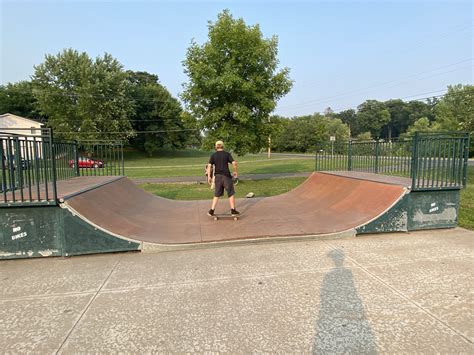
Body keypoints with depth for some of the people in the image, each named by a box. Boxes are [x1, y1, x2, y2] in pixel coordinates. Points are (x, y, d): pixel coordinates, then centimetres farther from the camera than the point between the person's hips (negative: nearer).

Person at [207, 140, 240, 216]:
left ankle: (211, 211, 11)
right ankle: (233, 210, 10)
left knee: (217, 195, 12)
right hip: (226, 176, -3)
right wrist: (235, 171, 5)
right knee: (231, 193, 8)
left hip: (217, 176, 3)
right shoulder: (227, 154, 0)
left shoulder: (213, 155, 4)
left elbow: (209, 166, -5)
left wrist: (209, 177, -2)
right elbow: (234, 163, -9)